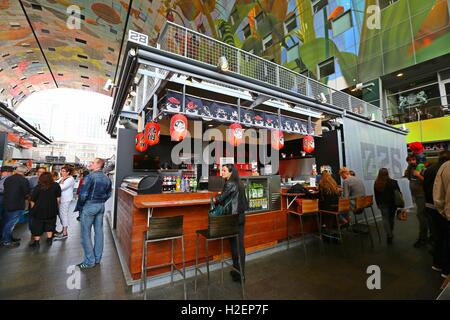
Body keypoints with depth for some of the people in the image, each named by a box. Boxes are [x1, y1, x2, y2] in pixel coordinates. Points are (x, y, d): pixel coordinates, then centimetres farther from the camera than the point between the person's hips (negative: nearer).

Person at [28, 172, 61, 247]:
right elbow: (58, 198, -3)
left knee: (37, 225, 12)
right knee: (50, 224, 17)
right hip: (52, 209, 2)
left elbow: (33, 201, -5)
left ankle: (36, 242, 17)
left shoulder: (38, 187, -10)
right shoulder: (56, 186, -9)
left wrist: (33, 209, 9)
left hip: (39, 209, -1)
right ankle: (49, 239, 23)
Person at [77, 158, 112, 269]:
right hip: (101, 206, 7)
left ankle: (89, 261, 11)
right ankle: (97, 258, 24)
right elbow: (108, 194, 9)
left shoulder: (90, 176, -15)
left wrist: (81, 205, -2)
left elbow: (83, 193, -17)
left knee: (86, 234, 4)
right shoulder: (107, 178, 5)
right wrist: (101, 201, 16)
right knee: (99, 232, 13)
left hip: (89, 206, -6)